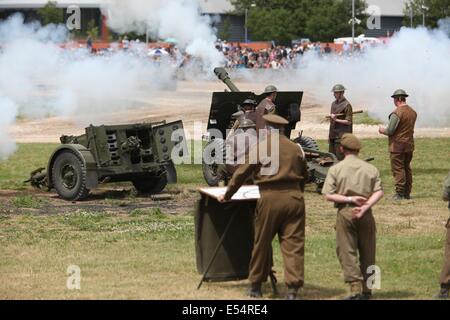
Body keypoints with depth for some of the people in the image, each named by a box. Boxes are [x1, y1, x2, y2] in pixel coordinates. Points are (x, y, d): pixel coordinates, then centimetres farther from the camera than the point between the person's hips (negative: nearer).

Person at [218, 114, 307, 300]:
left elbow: (241, 173, 5)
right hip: (294, 198, 2)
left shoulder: (260, 147, 0)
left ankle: (256, 286, 24)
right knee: (293, 244, 0)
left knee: (262, 243, 12)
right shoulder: (296, 149, 8)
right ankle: (293, 288, -8)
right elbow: (303, 175, 19)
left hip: (270, 199, -2)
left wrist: (227, 196, 18)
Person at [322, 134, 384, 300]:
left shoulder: (336, 169, 1)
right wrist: (365, 207, -13)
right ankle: (366, 289, 17)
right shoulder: (371, 169, 7)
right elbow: (379, 192, -6)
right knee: (367, 253, 13)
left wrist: (350, 199, -8)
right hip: (366, 215, 3)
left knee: (347, 252, 0)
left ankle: (355, 289, -11)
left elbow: (329, 195, -8)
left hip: (345, 213, -3)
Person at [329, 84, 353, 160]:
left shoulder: (346, 105, -11)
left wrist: (336, 119, -20)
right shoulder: (334, 104, 14)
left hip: (341, 136, -8)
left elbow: (348, 122, -14)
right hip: (333, 135, 8)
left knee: (340, 157, -8)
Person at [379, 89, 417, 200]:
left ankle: (399, 193, -6)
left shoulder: (396, 113, -17)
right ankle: (407, 193, 18)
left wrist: (382, 130, 5)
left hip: (398, 145, -8)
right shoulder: (413, 112, 8)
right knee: (407, 168, 15)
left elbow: (390, 131, -17)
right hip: (409, 144, 8)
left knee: (398, 169, -4)